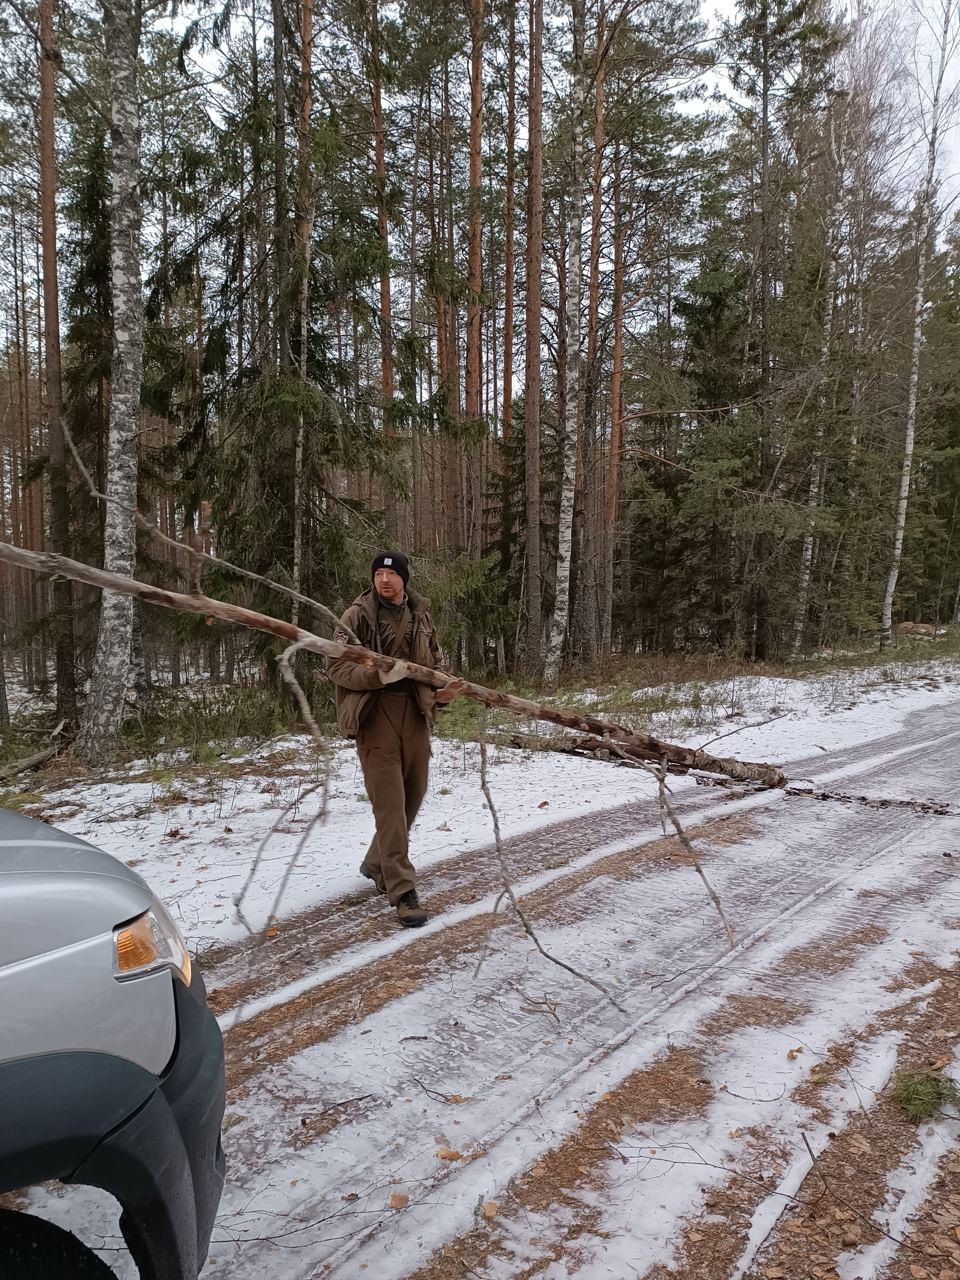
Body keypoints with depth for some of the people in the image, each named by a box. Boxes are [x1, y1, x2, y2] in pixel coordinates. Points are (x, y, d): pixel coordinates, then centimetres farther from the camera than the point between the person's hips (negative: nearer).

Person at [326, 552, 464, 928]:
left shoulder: (421, 617, 11)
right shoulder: (357, 616, -4)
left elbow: (433, 664, 18)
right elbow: (335, 663, -8)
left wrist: (440, 693, -3)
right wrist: (377, 675, -23)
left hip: (415, 714, 6)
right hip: (375, 714, -5)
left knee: (413, 795, 14)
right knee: (390, 802, -9)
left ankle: (376, 864, 36)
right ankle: (403, 891, -5)